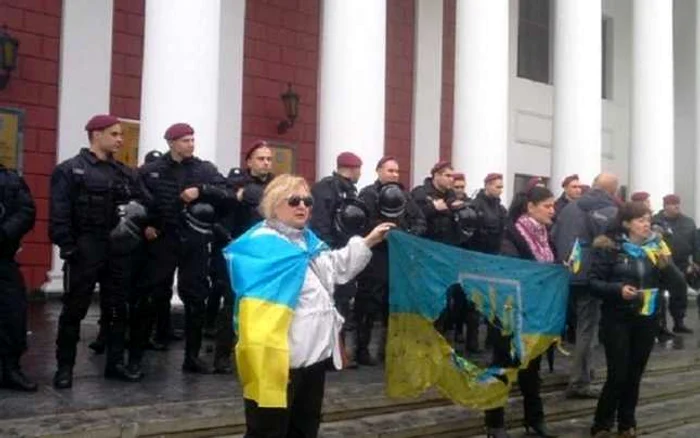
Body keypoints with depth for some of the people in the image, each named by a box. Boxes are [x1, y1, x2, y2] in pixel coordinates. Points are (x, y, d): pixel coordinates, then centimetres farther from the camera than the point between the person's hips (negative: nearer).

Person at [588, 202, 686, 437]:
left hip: (646, 320, 4)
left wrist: (666, 263, -16)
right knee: (618, 375, -5)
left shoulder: (656, 247, 5)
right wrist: (618, 289, -24)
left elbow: (679, 283, 2)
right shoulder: (610, 247, -7)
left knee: (635, 375, 11)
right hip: (617, 319, -4)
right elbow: (594, 282, -8)